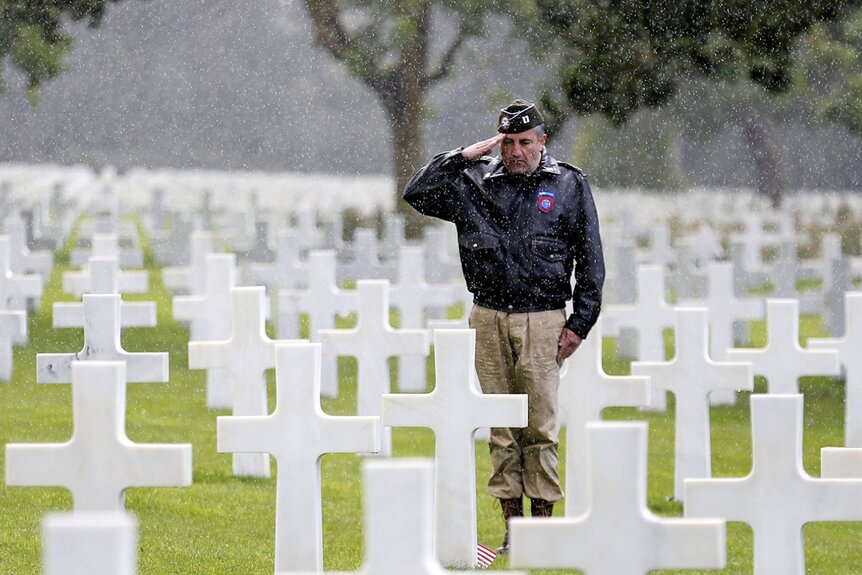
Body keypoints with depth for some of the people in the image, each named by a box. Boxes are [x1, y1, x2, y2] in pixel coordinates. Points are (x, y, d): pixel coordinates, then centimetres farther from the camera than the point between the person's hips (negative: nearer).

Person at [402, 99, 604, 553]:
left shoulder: (569, 185, 5)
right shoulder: (474, 181, 9)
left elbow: (590, 260, 6)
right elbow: (418, 193, 4)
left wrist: (580, 323, 0)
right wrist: (464, 156, -1)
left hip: (542, 322, -2)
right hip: (489, 320, 2)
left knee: (539, 429, -2)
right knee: (501, 430, 4)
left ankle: (542, 524, 4)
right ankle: (512, 527, 8)